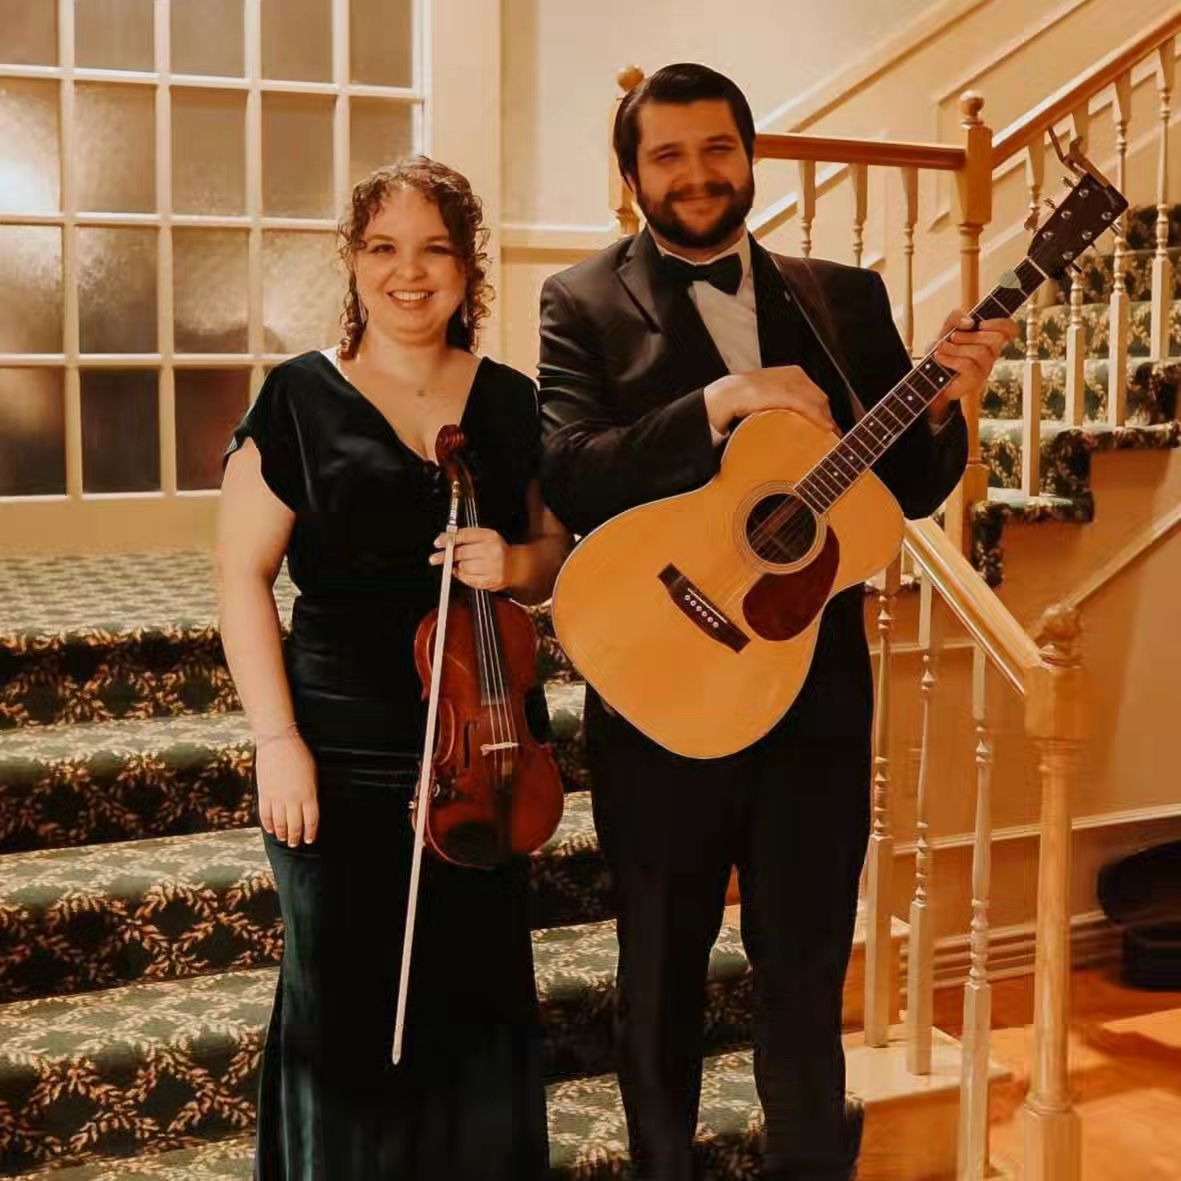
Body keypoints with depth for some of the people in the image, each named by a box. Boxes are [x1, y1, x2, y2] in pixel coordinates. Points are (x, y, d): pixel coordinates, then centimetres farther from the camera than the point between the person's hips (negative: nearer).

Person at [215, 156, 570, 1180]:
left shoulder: (511, 402, 6)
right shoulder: (300, 398, -4)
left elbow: (560, 551, 14)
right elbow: (243, 575, -4)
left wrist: (517, 564, -10)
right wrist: (278, 739, -12)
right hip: (344, 754, -3)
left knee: (480, 995, 12)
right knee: (348, 1005, 6)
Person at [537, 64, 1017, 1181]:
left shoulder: (846, 298, 9)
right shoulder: (585, 303, -1)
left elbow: (908, 489, 7)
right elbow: (567, 475, -16)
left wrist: (945, 407, -12)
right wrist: (715, 406, -25)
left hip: (818, 689, 2)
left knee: (808, 972, 10)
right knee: (662, 973, 16)